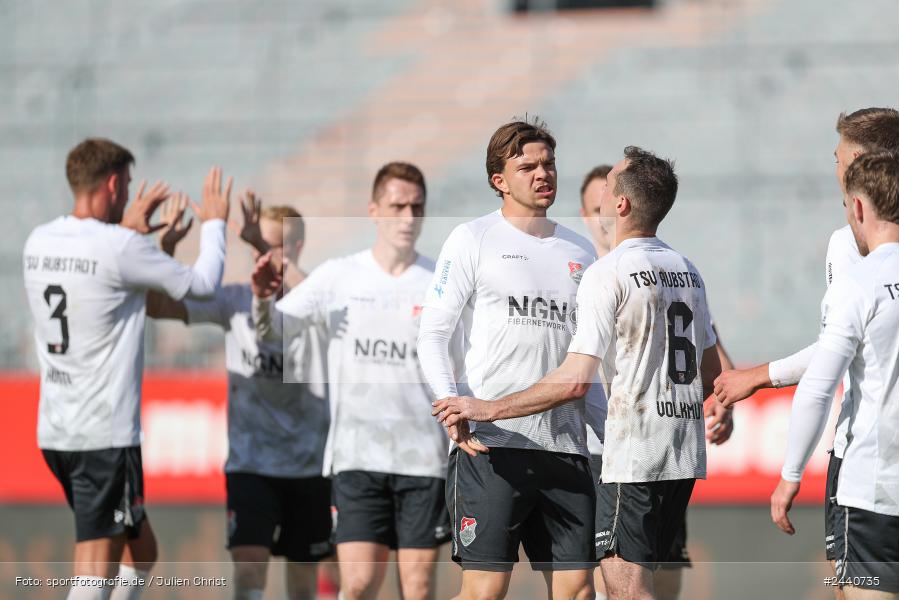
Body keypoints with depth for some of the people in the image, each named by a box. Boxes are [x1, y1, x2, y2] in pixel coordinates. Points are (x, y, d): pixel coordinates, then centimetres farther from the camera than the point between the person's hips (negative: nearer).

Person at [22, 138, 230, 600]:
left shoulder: (39, 242, 7)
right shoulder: (122, 249, -15)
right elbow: (201, 284, -1)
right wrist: (214, 224, 15)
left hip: (55, 429, 8)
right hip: (105, 435, -8)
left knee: (140, 551, 21)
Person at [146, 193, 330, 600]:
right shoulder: (236, 300, 0)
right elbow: (159, 306, -7)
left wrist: (269, 250, -43)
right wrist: (166, 249, -24)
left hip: (308, 463, 0)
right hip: (250, 462, 0)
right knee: (248, 566, -15)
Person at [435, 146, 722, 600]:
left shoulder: (609, 272, -12)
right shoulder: (687, 269, 12)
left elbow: (575, 380, -19)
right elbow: (711, 371, 20)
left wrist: (488, 409, -13)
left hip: (634, 457, -8)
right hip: (686, 457, 8)